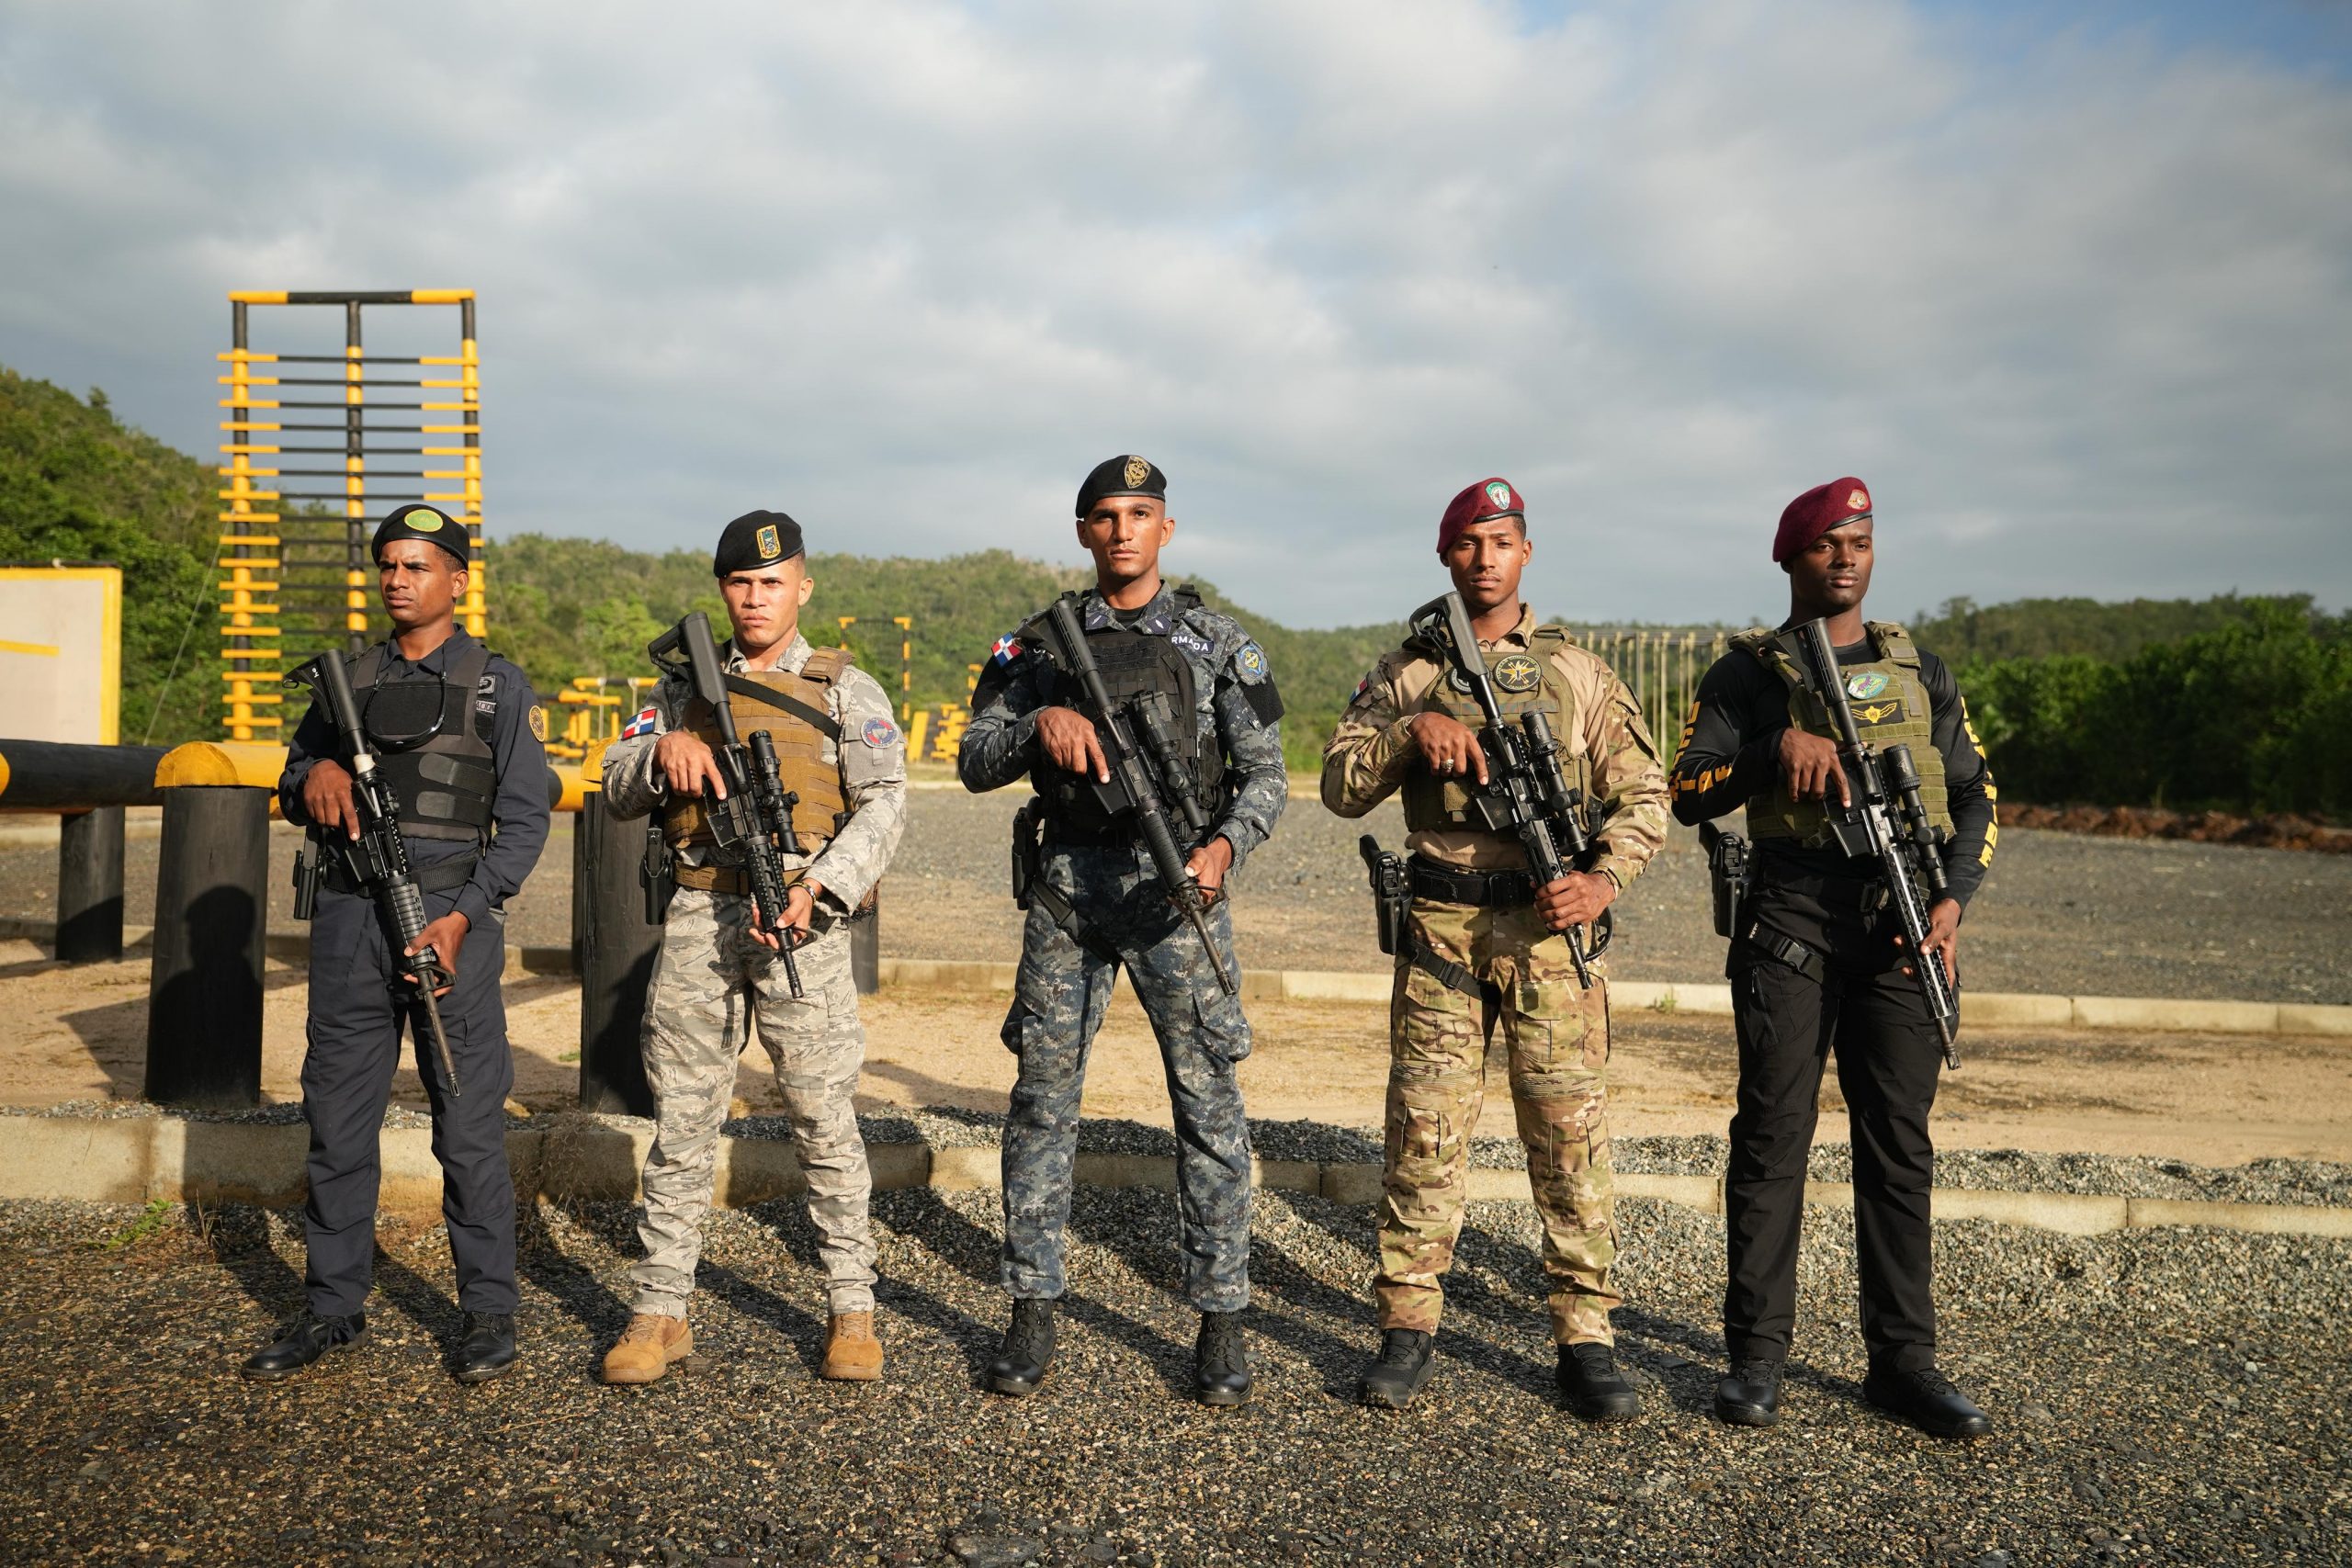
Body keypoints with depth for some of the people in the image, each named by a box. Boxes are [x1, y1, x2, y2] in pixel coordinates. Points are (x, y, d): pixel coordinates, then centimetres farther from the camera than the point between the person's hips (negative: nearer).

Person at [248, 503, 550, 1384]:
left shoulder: (498, 686, 3)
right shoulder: (347, 680, 14)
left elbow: (522, 822, -2)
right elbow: (291, 788, 20)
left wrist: (461, 917, -14)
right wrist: (312, 776, -5)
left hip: (451, 920, -4)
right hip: (349, 919, 4)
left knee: (469, 1126, 0)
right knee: (337, 1119, 9)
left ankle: (488, 1311, 11)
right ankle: (332, 1309, 22)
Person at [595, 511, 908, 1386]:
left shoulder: (845, 689, 6)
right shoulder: (684, 686, 16)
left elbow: (884, 805, -4)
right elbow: (617, 794, 13)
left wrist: (816, 888, -18)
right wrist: (663, 752, -9)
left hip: (801, 921, -3)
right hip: (698, 919, 3)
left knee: (824, 1117, 1)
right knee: (682, 1119, 6)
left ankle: (852, 1309, 12)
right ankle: (659, 1312, 15)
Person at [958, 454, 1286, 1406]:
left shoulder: (1218, 645, 6)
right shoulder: (1040, 645, 10)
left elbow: (1265, 773, 3)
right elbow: (976, 764, 6)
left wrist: (1225, 847, -16)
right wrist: (1041, 721, -14)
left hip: (1175, 886, -1)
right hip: (1067, 889, 2)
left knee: (1207, 1104, -1)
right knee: (1043, 1099, 5)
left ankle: (1221, 1319, 11)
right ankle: (1033, 1312, 17)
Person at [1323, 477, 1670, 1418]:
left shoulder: (1578, 673, 10)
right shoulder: (1405, 673, 10)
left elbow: (1644, 795, 9)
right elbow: (1342, 788, 2)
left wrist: (1604, 879, -8)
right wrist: (1412, 728, -14)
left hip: (1551, 928, 0)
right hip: (1441, 926, 0)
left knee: (1570, 1130, 1)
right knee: (1424, 1127, 1)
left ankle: (1584, 1335, 12)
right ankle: (1407, 1325, 13)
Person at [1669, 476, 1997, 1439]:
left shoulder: (1920, 670, 17)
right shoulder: (1748, 674, 6)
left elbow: (1974, 793, 16)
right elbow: (1690, 793, -3)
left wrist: (1953, 899, 1)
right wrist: (1780, 746, -18)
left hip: (1903, 928, 3)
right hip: (1791, 924, -3)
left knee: (1899, 1144, 6)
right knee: (1773, 1135, -2)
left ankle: (1902, 1360, 16)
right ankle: (1756, 1355, 8)